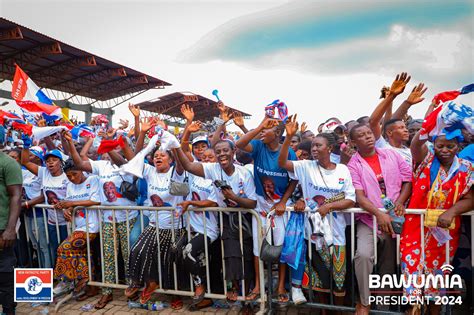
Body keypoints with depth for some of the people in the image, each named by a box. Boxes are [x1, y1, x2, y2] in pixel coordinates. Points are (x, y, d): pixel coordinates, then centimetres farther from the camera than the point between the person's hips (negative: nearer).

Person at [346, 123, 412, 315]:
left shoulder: (392, 155, 6)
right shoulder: (353, 165, -4)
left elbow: (408, 180, 6)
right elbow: (359, 196, -11)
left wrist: (400, 201, -11)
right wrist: (379, 214, -24)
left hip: (395, 218, 3)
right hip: (369, 219, -3)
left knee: (391, 263, 10)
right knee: (363, 254, -24)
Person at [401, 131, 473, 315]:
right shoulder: (427, 160, 0)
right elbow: (416, 144, -20)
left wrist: (451, 212, -21)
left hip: (444, 228, 2)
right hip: (417, 224, -1)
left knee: (437, 266, 14)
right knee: (412, 261, -8)